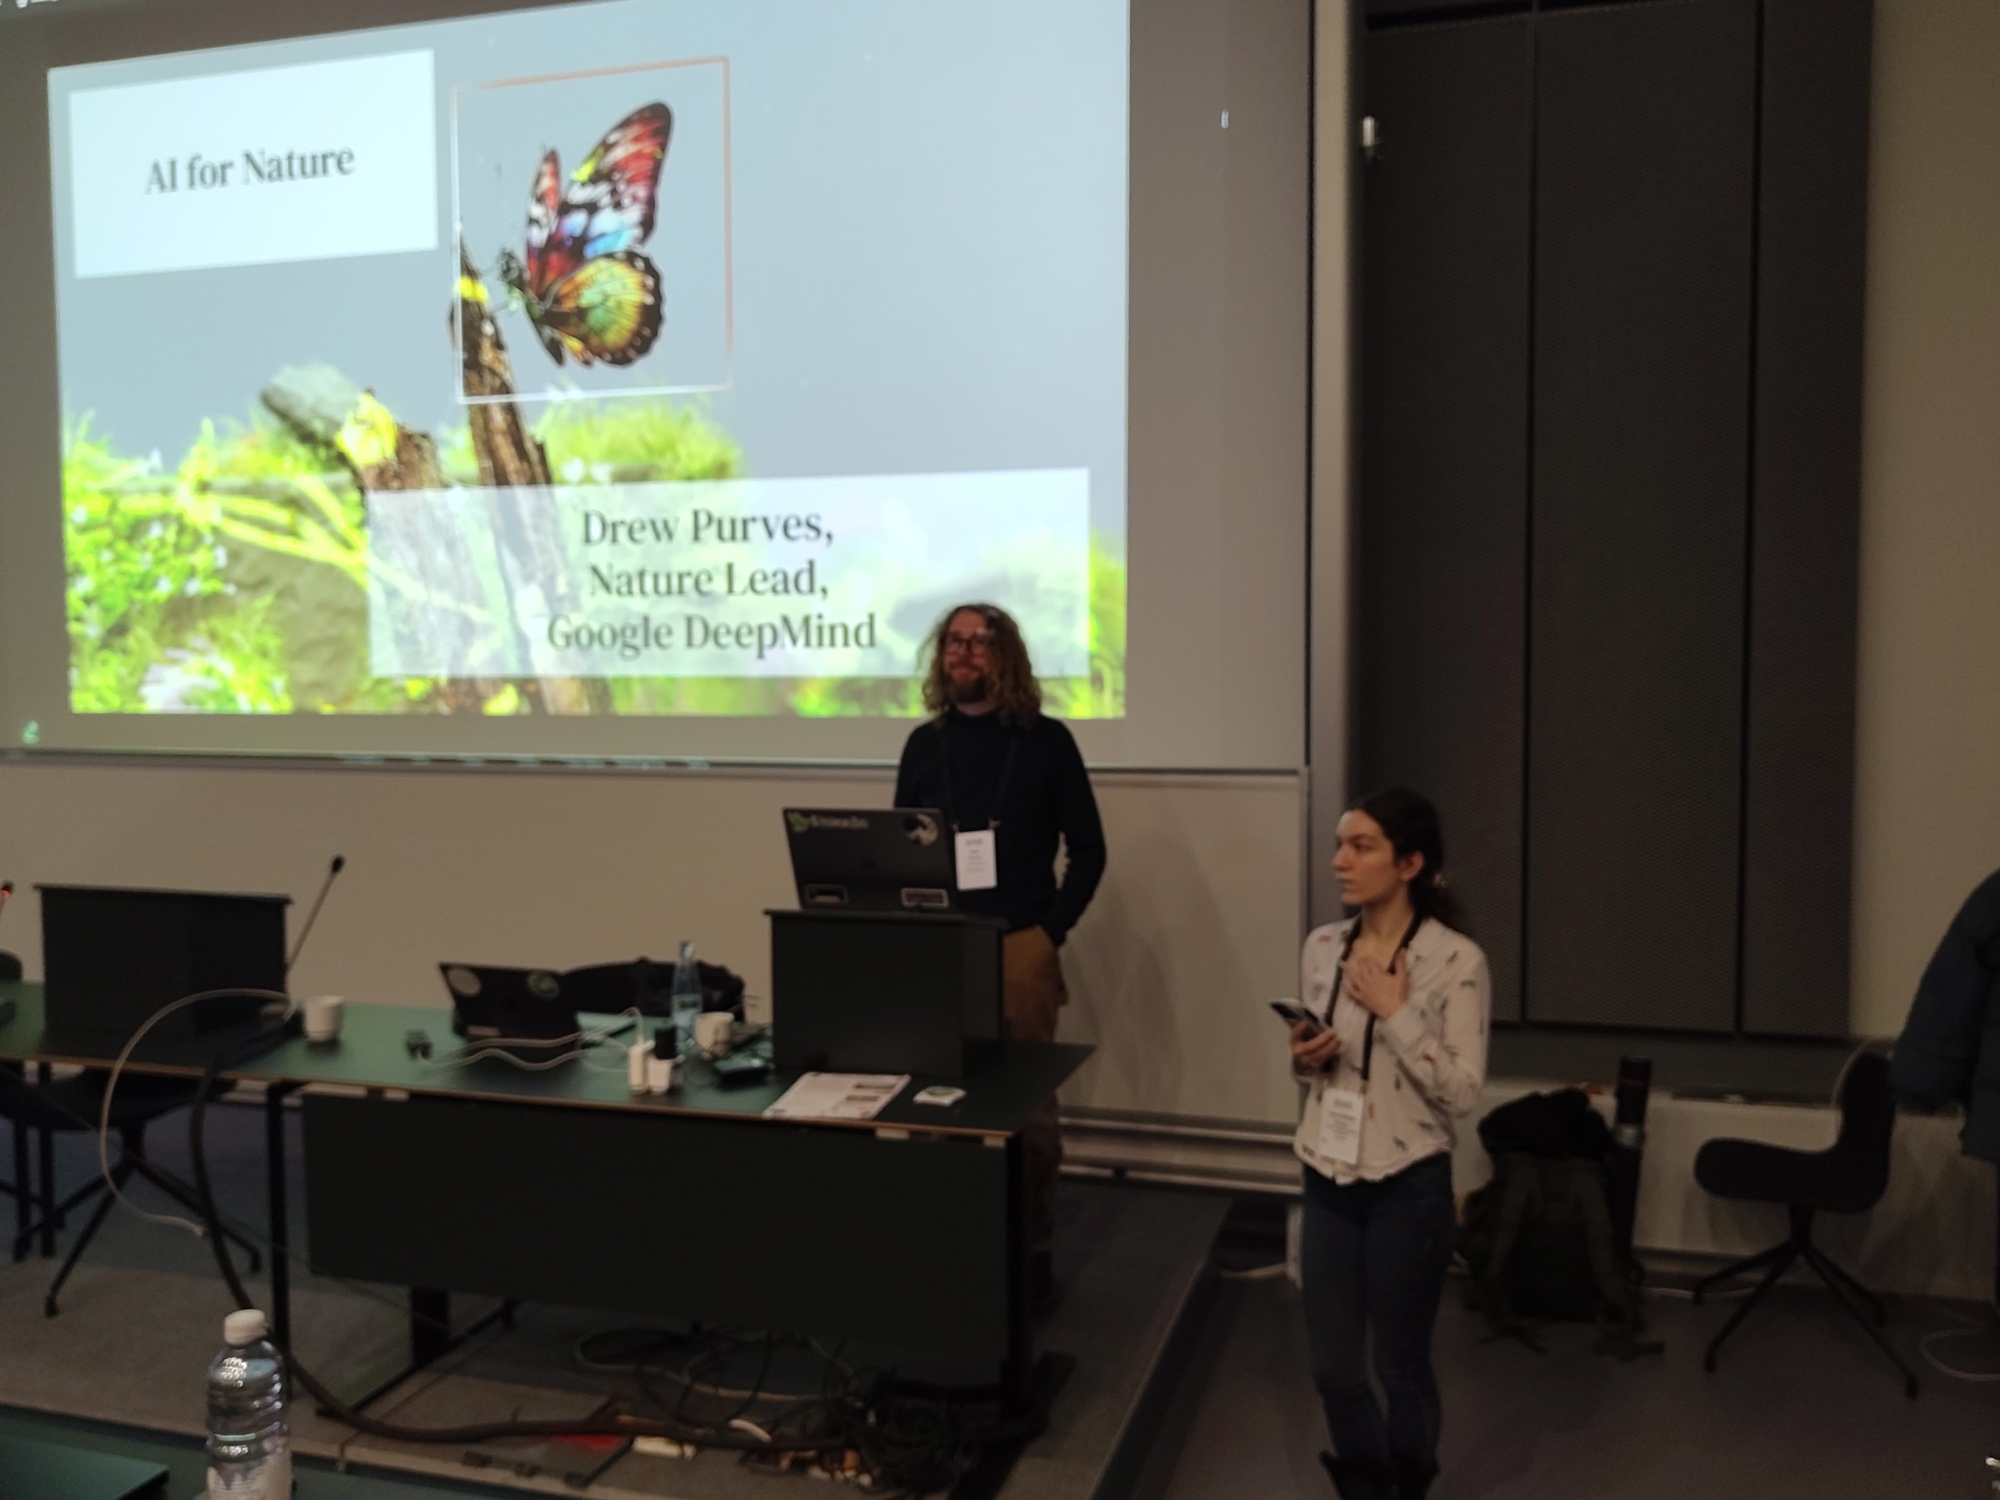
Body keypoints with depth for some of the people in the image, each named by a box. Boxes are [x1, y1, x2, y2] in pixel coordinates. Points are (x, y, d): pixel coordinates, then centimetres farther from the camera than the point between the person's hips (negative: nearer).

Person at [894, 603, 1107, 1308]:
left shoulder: (1046, 740, 0)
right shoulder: (924, 743, 9)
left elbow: (1088, 852, 2)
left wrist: (1051, 930, -6)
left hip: (1021, 950, -2)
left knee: (1027, 1107, 5)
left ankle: (1032, 1249, 18)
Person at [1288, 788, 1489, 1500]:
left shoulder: (1457, 960, -14)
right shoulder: (1321, 947, 1)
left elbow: (1463, 1090, -17)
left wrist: (1394, 1011, -22)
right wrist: (1304, 1058, -8)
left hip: (1408, 1188, -4)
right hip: (1328, 1182, 5)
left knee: (1399, 1363, 13)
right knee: (1331, 1365, 14)